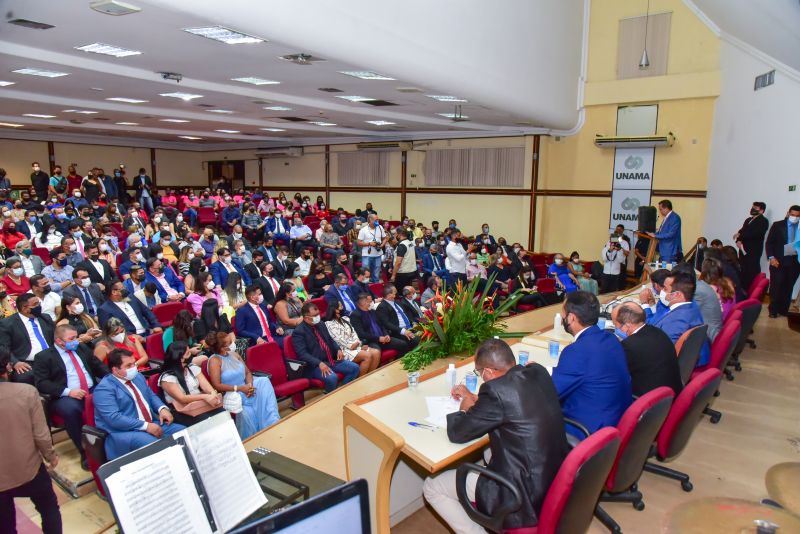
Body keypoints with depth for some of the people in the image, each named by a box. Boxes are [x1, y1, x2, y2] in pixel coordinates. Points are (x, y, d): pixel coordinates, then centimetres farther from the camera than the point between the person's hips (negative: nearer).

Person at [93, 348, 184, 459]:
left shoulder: (137, 377, 14)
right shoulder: (104, 388, -12)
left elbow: (151, 395, 23)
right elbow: (113, 418, -20)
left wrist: (162, 408, -1)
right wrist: (145, 426, -22)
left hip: (153, 424, 8)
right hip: (125, 432, -8)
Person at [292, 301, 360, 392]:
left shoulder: (320, 325, 12)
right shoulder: (298, 332, -12)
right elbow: (302, 354, -20)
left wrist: (338, 350, 3)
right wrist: (319, 363, -31)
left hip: (331, 360, 8)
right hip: (315, 365, -8)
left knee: (355, 368, -3)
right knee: (332, 378, -34)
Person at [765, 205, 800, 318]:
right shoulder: (778, 225, 0)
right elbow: (769, 242, -1)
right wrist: (771, 257, -11)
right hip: (779, 261, -2)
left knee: (788, 287, 8)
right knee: (776, 286, 1)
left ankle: (783, 310, 18)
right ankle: (773, 310, 9)